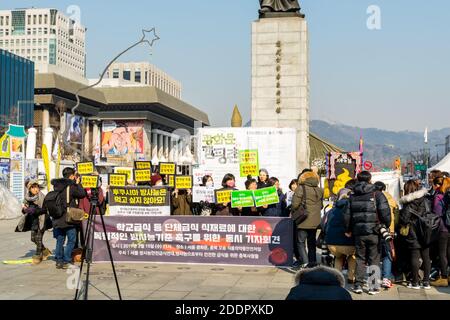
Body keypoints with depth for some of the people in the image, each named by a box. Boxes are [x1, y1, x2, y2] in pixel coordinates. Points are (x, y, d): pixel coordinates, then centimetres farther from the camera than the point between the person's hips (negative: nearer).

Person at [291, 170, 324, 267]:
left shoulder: (301, 188, -12)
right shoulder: (319, 190, 6)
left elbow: (295, 204, -13)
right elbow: (321, 205, 14)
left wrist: (294, 212, 6)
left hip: (304, 221, -6)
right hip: (315, 221, 6)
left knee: (301, 242, 1)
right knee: (312, 242, 17)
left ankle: (305, 263, -10)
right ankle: (313, 261, 23)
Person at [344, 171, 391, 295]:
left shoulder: (353, 196, 7)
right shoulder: (376, 194, -5)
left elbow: (347, 214, 7)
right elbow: (384, 211, -14)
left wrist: (348, 230, 17)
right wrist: (386, 226, 0)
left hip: (358, 232, 3)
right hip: (374, 232, -3)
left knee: (360, 258, 13)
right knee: (374, 259, 6)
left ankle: (358, 284, 12)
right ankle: (373, 286, 7)